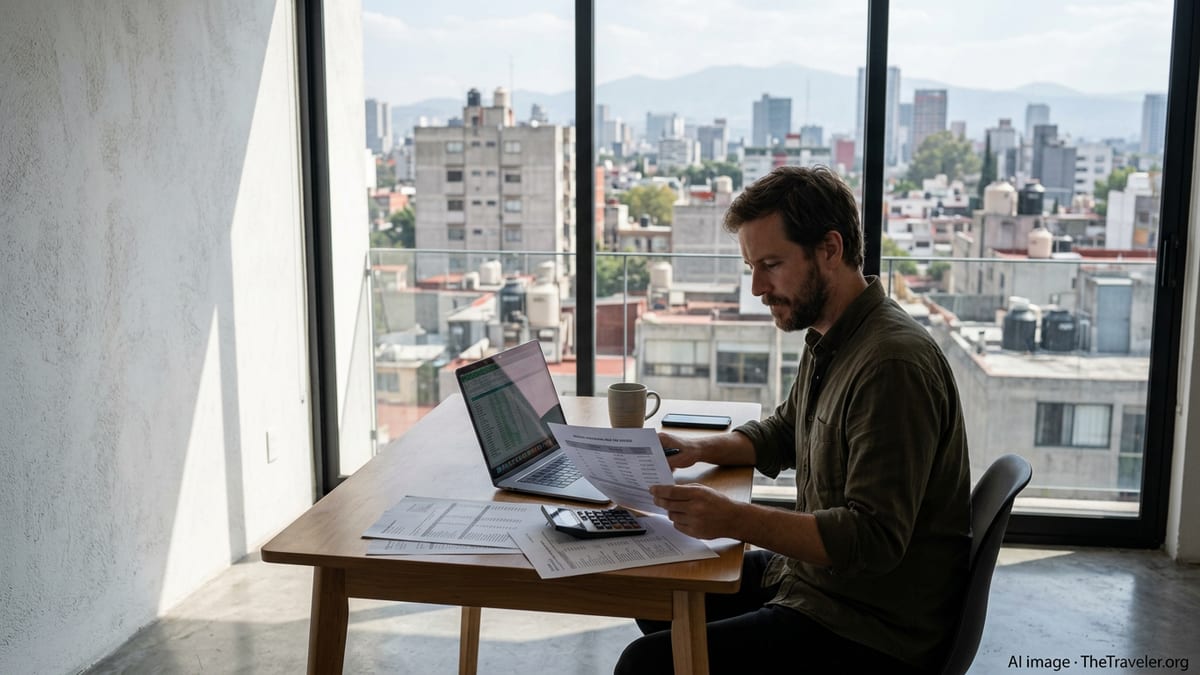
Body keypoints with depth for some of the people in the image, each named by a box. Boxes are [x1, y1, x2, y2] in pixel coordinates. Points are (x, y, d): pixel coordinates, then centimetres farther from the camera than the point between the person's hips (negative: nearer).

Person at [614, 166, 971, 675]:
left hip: (871, 631, -10)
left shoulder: (891, 365, -26)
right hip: (806, 573, 10)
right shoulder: (828, 340, 6)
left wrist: (735, 520, -35)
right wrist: (697, 449, 4)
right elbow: (784, 432, 21)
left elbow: (874, 539, -29)